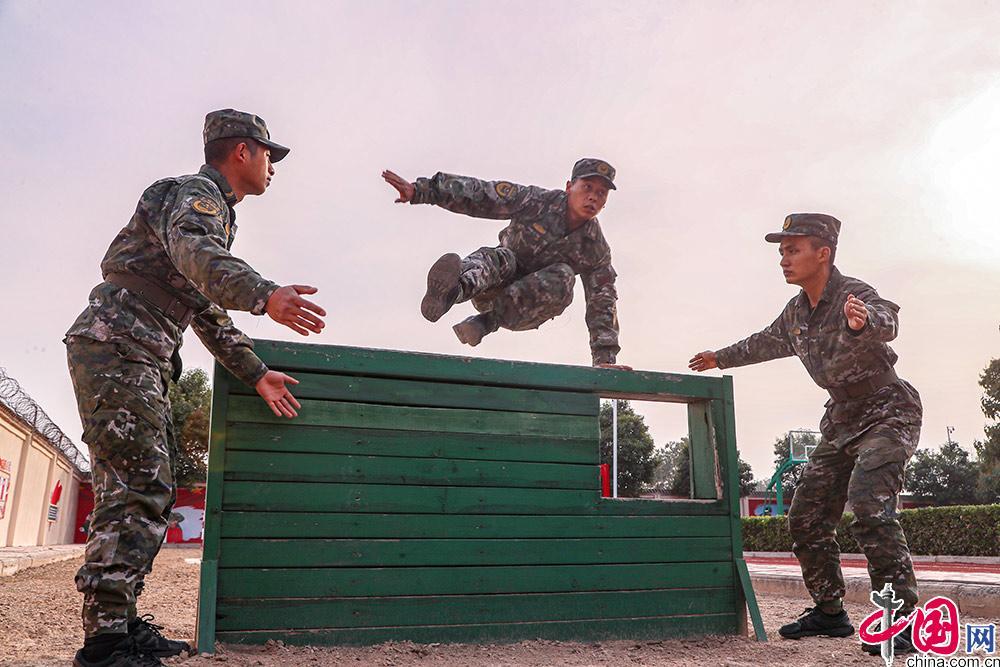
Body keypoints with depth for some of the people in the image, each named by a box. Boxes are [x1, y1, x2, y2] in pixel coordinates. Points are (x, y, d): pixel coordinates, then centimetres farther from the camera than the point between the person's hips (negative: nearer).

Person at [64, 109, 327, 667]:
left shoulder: (216, 213, 26)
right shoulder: (194, 193, -5)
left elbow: (212, 315, 27)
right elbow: (194, 252, -30)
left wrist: (256, 373, 23)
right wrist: (264, 295, -47)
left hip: (143, 360, 10)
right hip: (115, 344, -10)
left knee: (150, 490, 8)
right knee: (139, 486, -15)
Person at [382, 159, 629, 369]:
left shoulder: (597, 250, -5)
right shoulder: (537, 200, -11)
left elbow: (602, 303, -6)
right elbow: (479, 194, -17)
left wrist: (605, 359, -15)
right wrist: (419, 190, -23)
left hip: (527, 307, 1)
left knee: (563, 278, -31)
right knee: (501, 257, -35)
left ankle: (488, 321, -36)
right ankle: (456, 289, -68)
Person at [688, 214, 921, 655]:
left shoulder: (854, 294, -21)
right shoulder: (796, 311, 3)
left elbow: (887, 319, -44)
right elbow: (768, 342, 23)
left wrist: (864, 321, -67)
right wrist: (722, 358, 35)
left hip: (888, 413, -8)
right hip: (842, 421, 8)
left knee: (869, 507, -27)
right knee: (806, 516, 6)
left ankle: (901, 619, -14)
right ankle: (829, 613, 20)